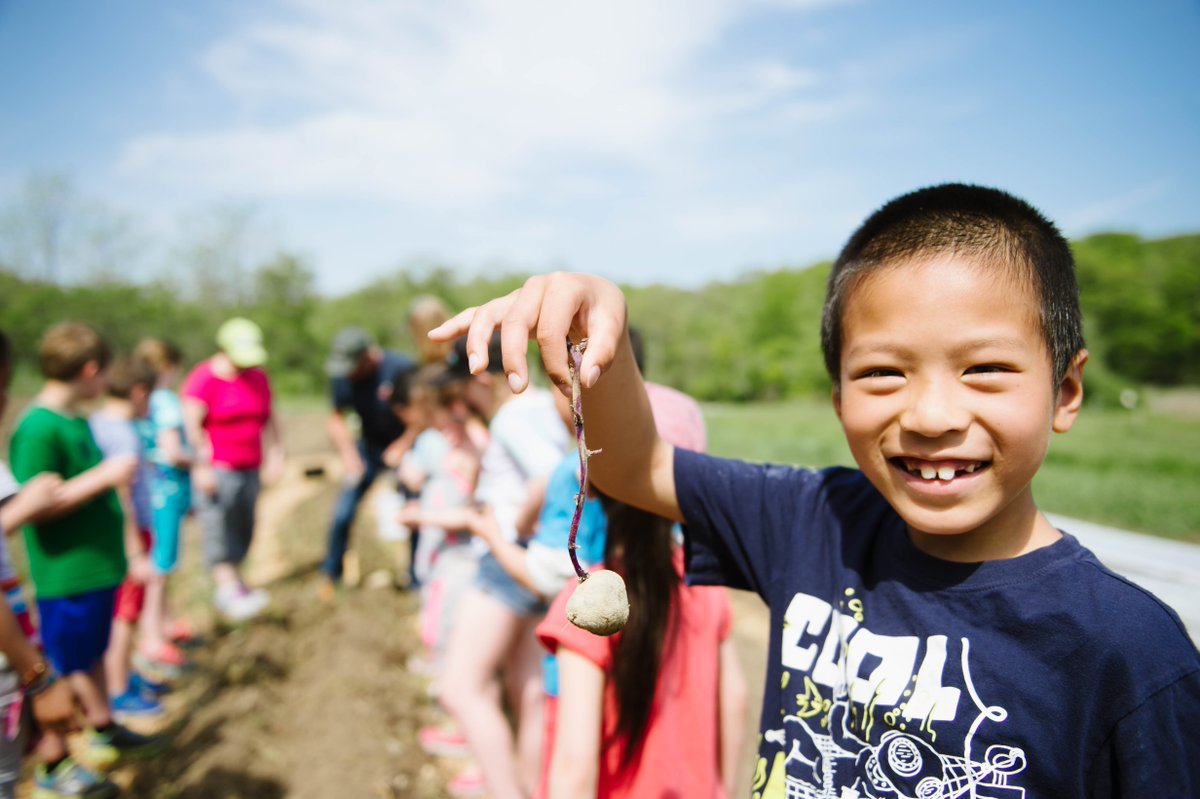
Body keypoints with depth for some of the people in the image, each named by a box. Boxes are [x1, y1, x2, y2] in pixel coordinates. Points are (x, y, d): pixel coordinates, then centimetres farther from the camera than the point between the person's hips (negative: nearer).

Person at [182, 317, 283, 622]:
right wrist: (201, 467, -20)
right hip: (215, 470, -6)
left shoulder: (257, 377, 11)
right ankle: (228, 589, -12)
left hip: (249, 468, 6)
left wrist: (275, 453, 13)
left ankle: (234, 581, 21)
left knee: (244, 528, 8)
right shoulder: (203, 379, -9)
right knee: (217, 528, -11)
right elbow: (191, 425, -15)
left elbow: (269, 417, 19)